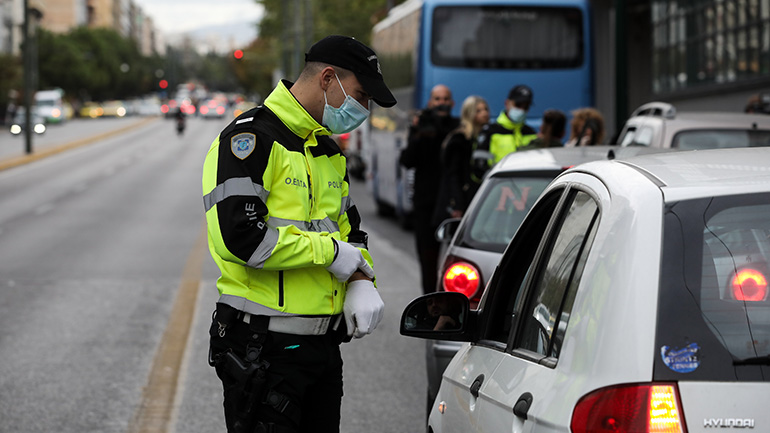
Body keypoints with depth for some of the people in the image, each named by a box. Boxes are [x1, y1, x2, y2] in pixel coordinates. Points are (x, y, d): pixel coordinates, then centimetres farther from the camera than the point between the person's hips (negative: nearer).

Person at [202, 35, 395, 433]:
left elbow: (348, 230, 23)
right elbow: (238, 236, -24)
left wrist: (362, 283, 0)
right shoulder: (251, 139, -12)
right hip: (262, 349, -8)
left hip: (324, 345, 9)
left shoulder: (328, 150, 17)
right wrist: (330, 251, -15)